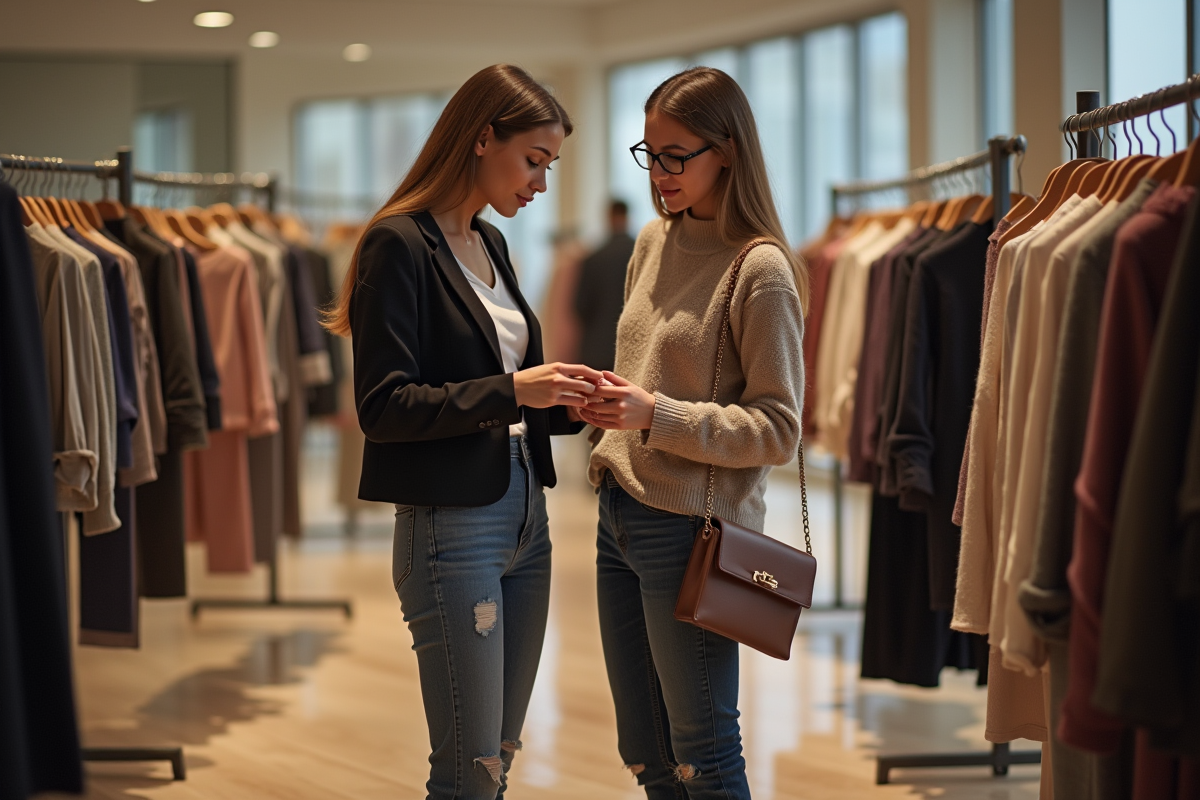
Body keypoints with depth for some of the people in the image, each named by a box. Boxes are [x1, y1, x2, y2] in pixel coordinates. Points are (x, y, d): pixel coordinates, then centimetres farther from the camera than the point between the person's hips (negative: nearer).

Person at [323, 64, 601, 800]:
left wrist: (562, 404, 2)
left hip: (525, 516, 8)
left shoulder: (490, 244, 14)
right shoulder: (399, 244, -11)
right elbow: (382, 407, -16)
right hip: (451, 523, -8)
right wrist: (508, 391, -21)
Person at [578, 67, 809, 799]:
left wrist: (657, 415, -22)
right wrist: (608, 404, 2)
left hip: (692, 526, -7)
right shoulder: (654, 243, 10)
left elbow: (778, 430, -14)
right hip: (621, 514, 7)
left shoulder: (760, 271, -12)